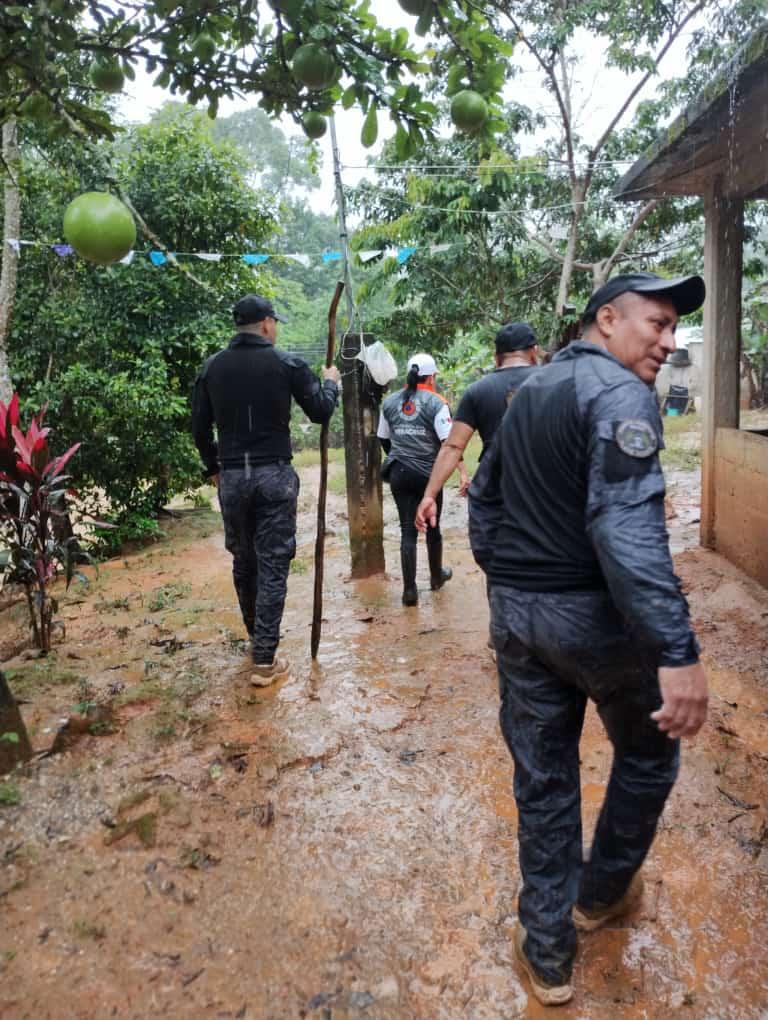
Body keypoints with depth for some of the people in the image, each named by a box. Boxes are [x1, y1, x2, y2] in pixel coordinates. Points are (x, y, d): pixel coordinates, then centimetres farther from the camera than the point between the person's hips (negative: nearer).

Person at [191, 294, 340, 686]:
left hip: (232, 477, 4)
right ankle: (265, 659, 2)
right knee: (273, 564, 1)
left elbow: (200, 427, 9)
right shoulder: (287, 363, -4)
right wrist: (331, 383, 23)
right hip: (275, 476, -3)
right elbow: (320, 411, 3)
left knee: (243, 561, 18)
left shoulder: (212, 367, 5)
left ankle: (257, 637, 35)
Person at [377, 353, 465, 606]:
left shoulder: (390, 402, 5)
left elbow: (383, 439, 14)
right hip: (428, 473, -3)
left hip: (399, 473, 3)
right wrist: (463, 470, -13)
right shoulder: (435, 402, -8)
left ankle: (409, 590, 0)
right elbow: (449, 441, -15)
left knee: (408, 530, 5)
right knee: (432, 527, 16)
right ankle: (437, 576, 36)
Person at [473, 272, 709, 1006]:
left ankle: (547, 952, 27)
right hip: (596, 617, -7)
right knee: (647, 753, 21)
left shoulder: (527, 392, 12)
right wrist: (677, 650, -32)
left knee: (541, 781, 16)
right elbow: (627, 528, -29)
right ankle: (601, 892, 39)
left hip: (517, 615, 7)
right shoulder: (621, 393, -15)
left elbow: (484, 490, 19)